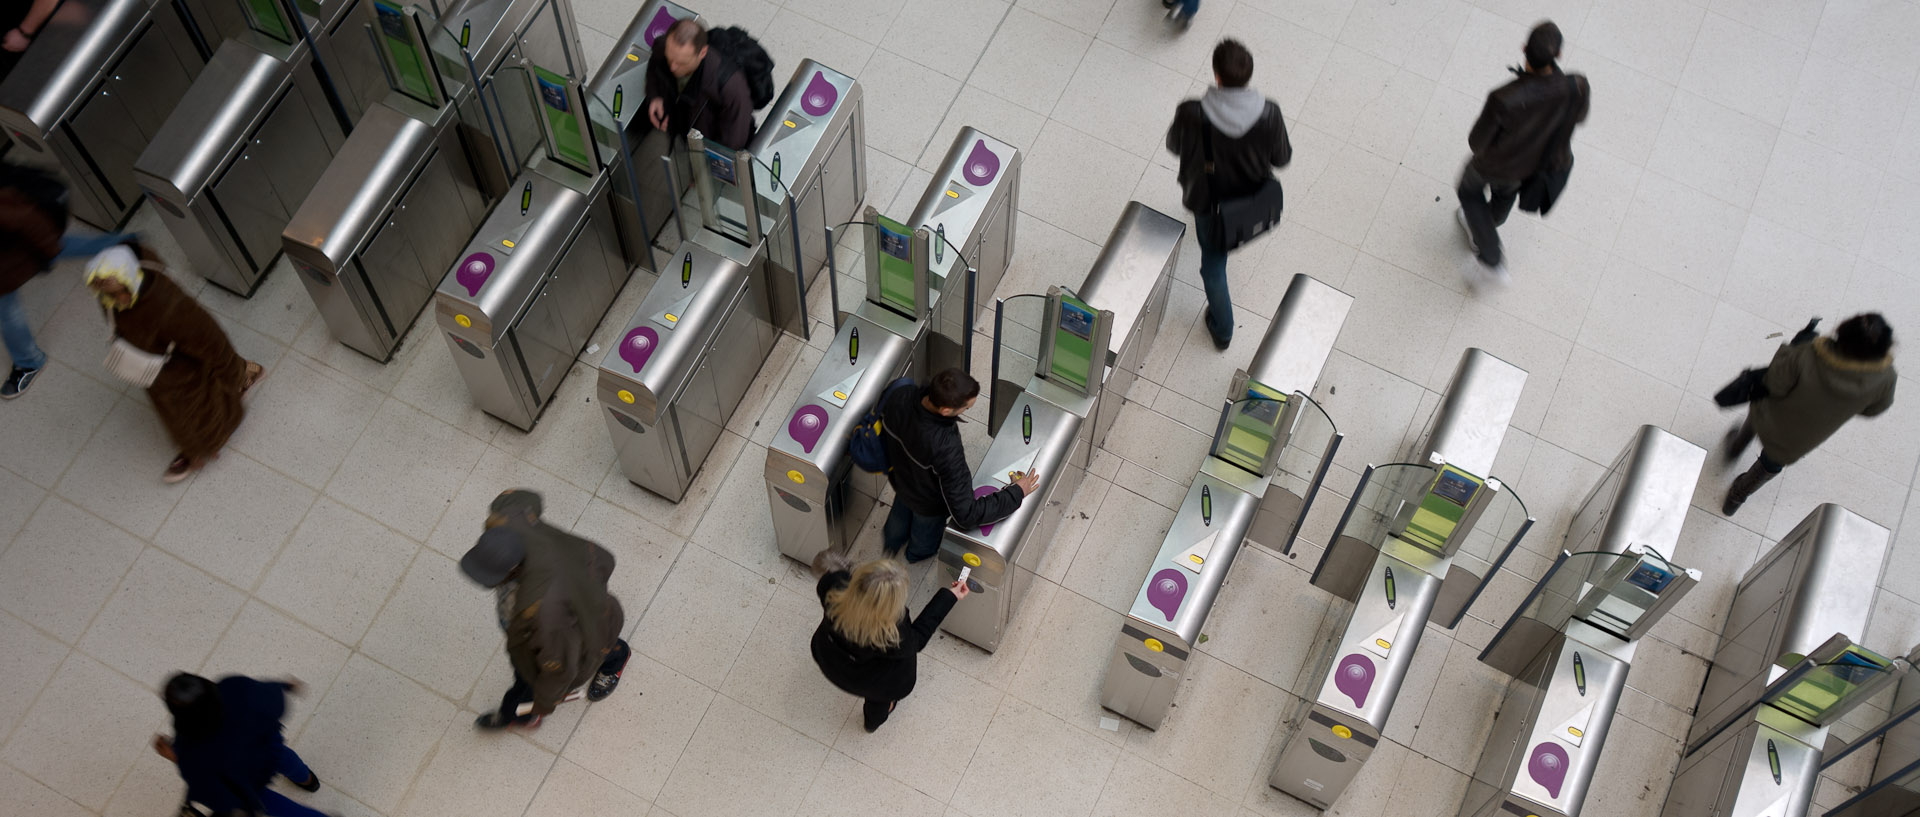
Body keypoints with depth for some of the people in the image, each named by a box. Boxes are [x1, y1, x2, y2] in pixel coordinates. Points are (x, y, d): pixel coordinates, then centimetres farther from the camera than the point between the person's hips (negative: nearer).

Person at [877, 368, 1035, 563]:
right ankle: (918, 554, 67)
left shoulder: (895, 398, -33)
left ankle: (891, 543, 71)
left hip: (899, 479, 4)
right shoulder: (946, 448, -49)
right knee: (927, 528, 33)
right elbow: (966, 515, -44)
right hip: (929, 502, -4)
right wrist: (1016, 493, -34)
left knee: (902, 509, 39)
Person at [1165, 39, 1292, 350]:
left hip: (1209, 199, -2)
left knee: (1214, 264, 21)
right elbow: (1281, 158, -12)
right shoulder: (1268, 114, -30)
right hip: (1253, 198, 2)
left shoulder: (1192, 114, -34)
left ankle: (1222, 330, 37)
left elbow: (1174, 146, -11)